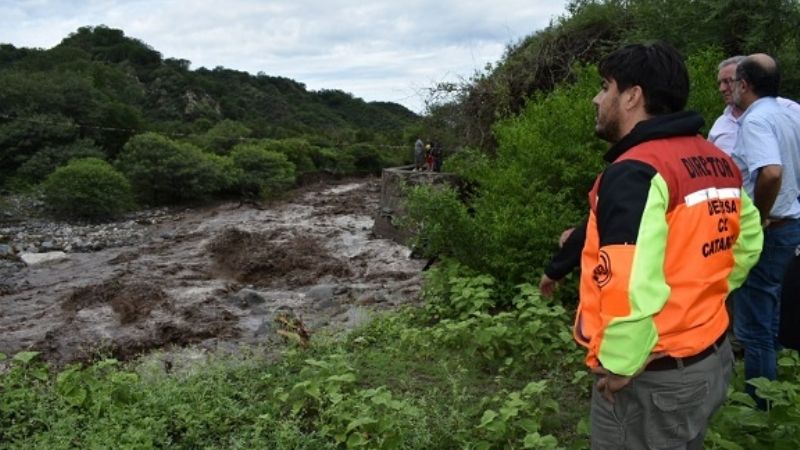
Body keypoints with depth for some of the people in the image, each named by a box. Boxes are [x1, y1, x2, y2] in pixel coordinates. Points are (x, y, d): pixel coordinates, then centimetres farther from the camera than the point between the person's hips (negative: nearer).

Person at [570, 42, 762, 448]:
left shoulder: (635, 173, -23)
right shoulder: (717, 163, 5)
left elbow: (633, 285, -31)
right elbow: (748, 241, 18)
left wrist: (619, 365, -19)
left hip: (654, 376, -8)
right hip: (711, 357, 9)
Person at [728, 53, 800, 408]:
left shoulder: (755, 120, -20)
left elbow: (771, 173, -36)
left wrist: (757, 219, -23)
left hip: (763, 232, -10)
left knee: (753, 325, 2)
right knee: (766, 317, 22)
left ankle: (759, 405, 15)